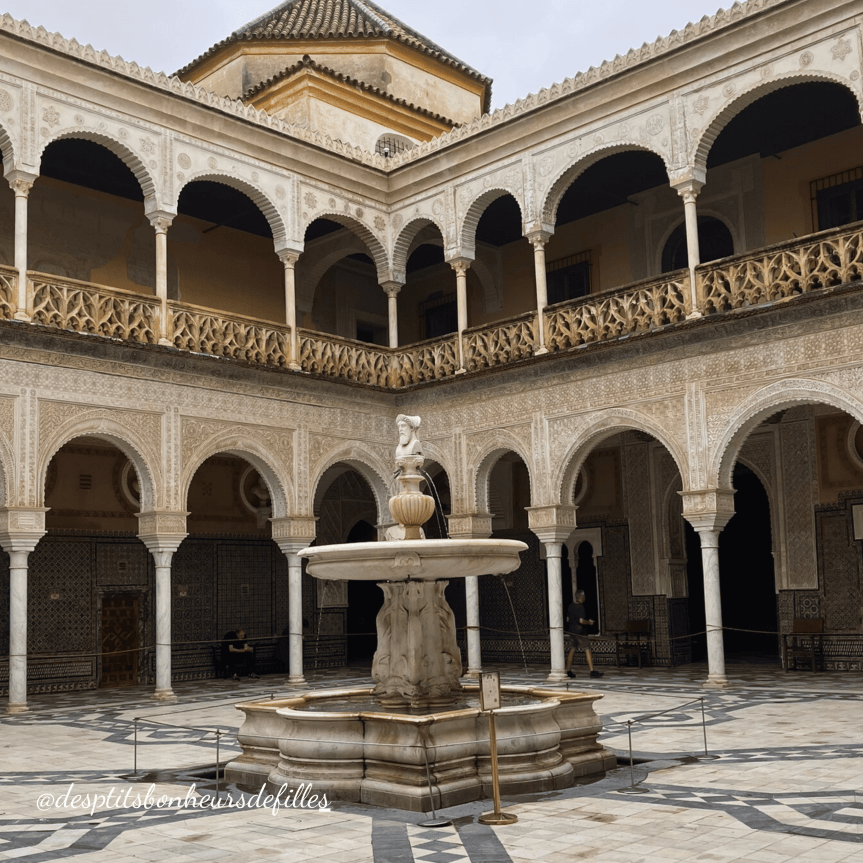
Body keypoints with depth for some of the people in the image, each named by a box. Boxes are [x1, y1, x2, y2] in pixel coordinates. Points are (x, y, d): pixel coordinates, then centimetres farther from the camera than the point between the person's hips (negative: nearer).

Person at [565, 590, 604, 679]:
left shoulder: (570, 606, 7)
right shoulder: (580, 607, -16)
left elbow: (567, 619, 15)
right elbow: (581, 621, -22)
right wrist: (589, 622, -5)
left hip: (572, 631, 7)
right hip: (580, 632, -7)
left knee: (572, 650, 10)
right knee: (587, 650, 0)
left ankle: (568, 671, 10)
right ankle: (592, 671, 1)